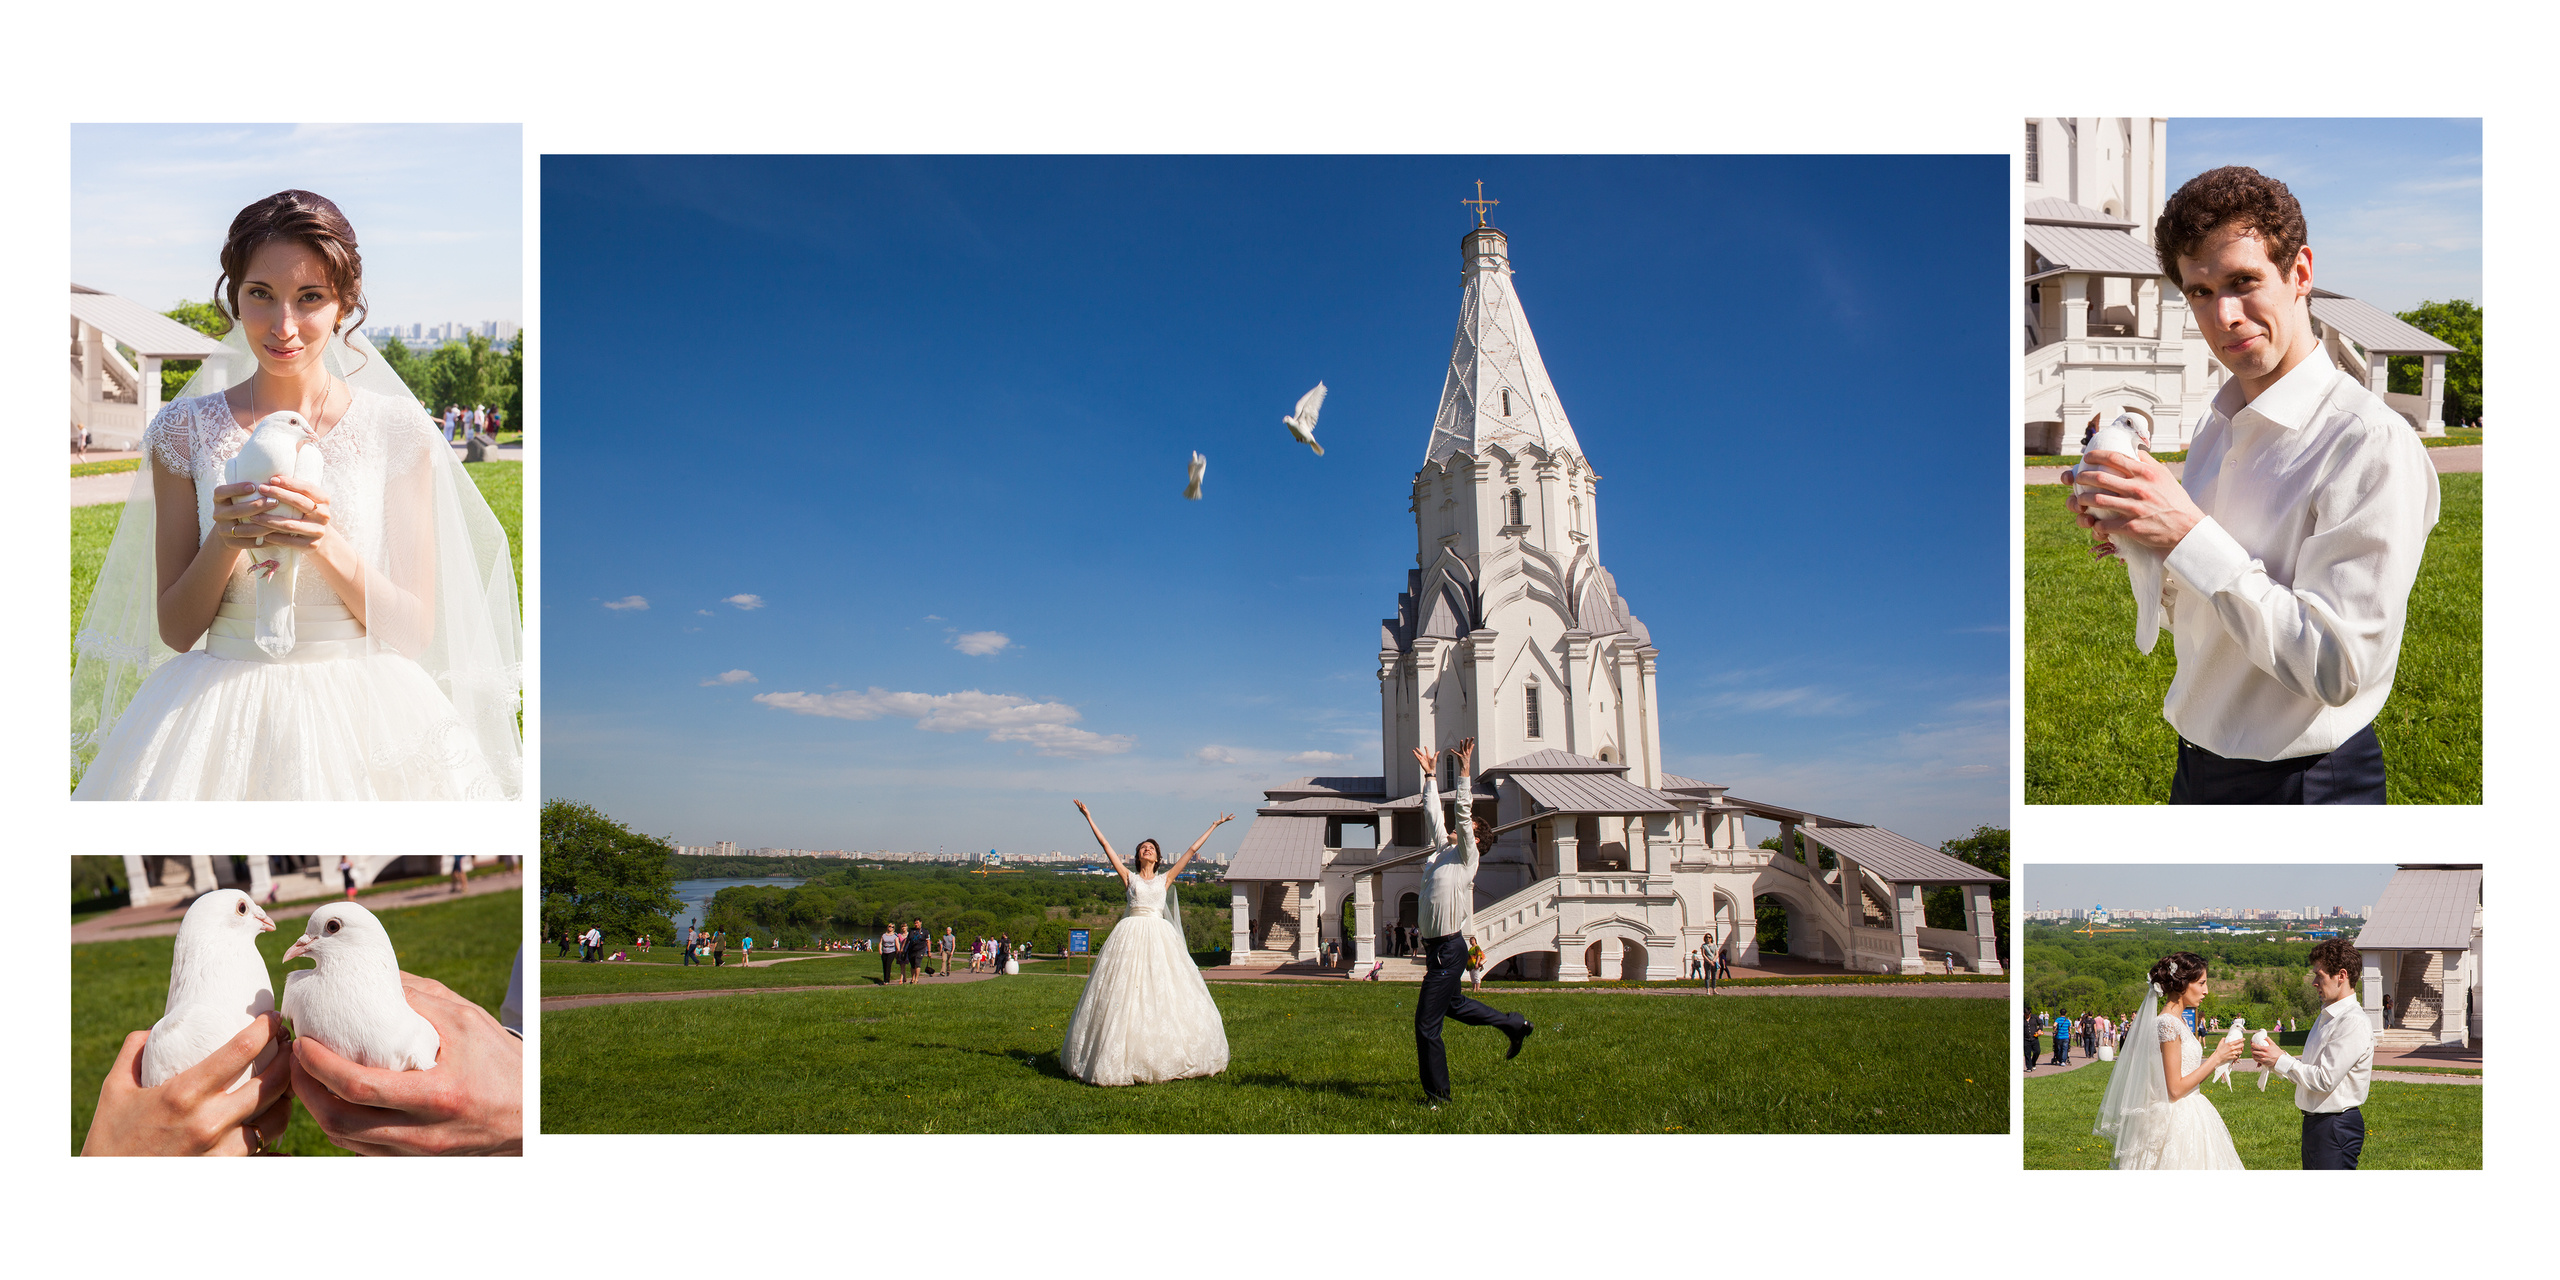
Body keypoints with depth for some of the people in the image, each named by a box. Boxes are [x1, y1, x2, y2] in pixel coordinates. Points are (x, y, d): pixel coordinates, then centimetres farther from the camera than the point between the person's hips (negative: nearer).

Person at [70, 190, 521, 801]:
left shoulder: (397, 430, -2)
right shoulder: (186, 430, 1)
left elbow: (416, 627, -3)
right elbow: (174, 629, 2)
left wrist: (327, 544, -19)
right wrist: (225, 540, -17)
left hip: (365, 717, -1)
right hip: (223, 718, 1)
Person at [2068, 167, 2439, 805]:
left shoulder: (2374, 444, -19)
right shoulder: (2218, 430, 6)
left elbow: (2338, 668, -25)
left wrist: (2189, 536, -26)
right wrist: (2135, 538, -6)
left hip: (2302, 780, -7)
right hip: (2197, 764, 7)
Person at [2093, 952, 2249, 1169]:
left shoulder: (2179, 1021, 13)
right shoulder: (2167, 1024, -16)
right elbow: (2175, 1089, -19)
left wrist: (2219, 1058, 6)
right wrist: (2216, 1058, -12)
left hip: (2189, 1117, 10)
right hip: (2175, 1123, -10)